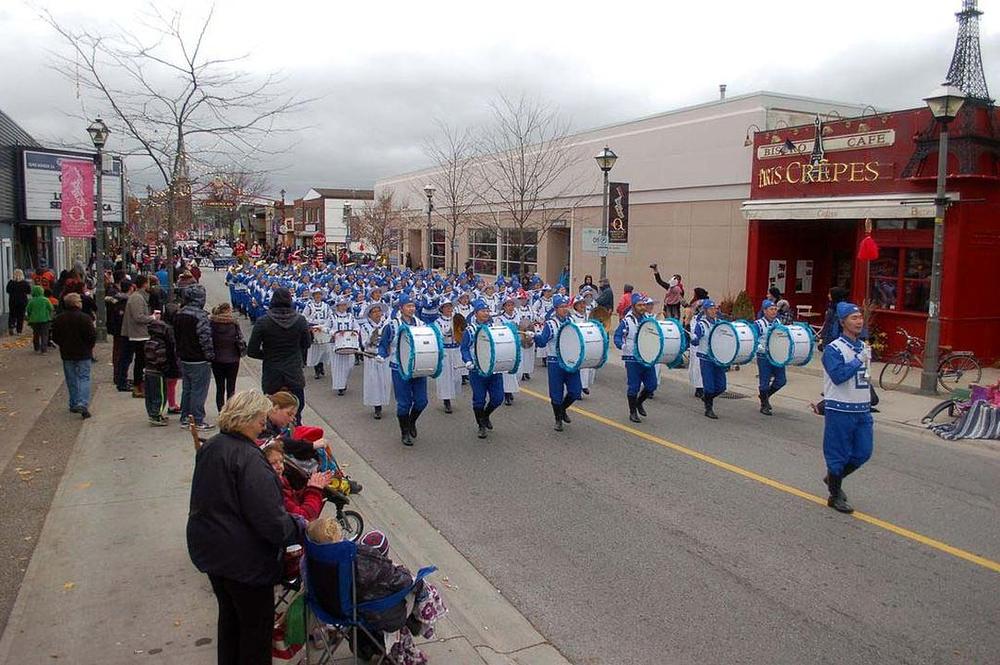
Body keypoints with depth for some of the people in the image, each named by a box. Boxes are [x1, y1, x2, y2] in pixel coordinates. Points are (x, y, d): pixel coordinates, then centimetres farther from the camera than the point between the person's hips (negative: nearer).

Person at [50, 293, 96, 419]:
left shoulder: (59, 319, 0)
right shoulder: (85, 318, -14)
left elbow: (55, 337, 5)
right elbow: (93, 336, -14)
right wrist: (89, 347, 4)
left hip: (66, 354, 4)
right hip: (83, 354, -4)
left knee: (71, 380, 14)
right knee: (84, 378, -1)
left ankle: (74, 404, 19)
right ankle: (83, 404, -15)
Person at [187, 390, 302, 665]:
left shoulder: (209, 447, 2)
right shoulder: (248, 459, -26)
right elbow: (271, 521, -28)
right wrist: (302, 528, -13)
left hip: (209, 548, 9)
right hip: (243, 558, -9)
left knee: (229, 616, 26)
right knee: (257, 624, 10)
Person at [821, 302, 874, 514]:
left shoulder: (864, 347, 12)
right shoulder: (833, 349, -13)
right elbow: (838, 376, -26)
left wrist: (868, 405, 21)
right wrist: (859, 361, -21)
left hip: (862, 409, 8)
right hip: (840, 410, -7)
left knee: (863, 453, 11)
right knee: (839, 455, 2)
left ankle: (833, 478, 33)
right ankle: (835, 496, 17)